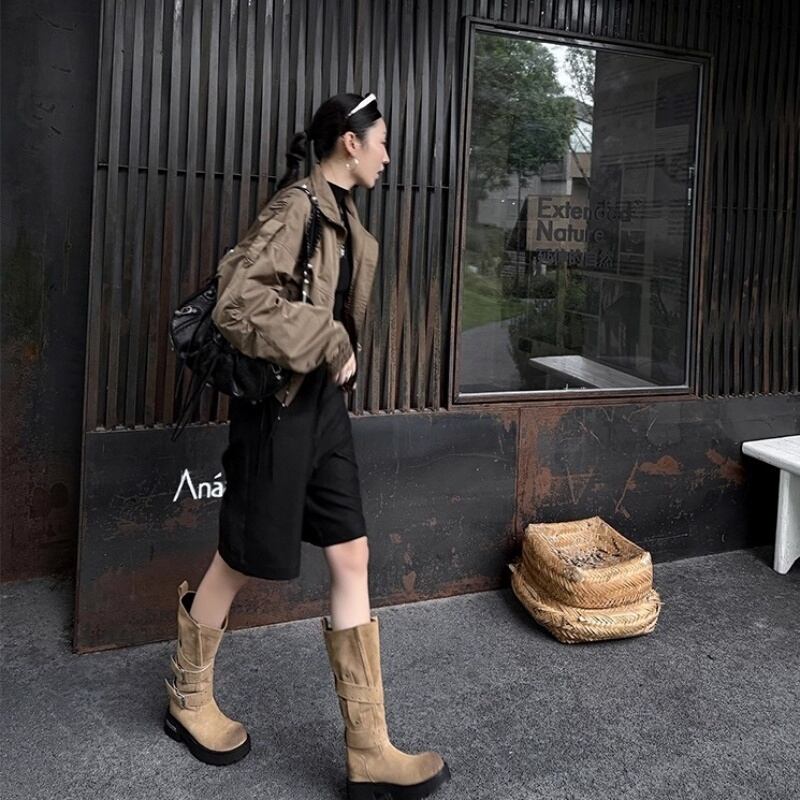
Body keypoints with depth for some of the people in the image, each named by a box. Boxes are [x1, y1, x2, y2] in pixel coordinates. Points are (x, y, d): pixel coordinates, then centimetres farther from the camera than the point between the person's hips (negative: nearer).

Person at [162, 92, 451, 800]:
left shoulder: (343, 216, 12)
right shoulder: (295, 208, -15)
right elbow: (237, 304, -27)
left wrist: (339, 353, 14)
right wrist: (330, 346, -22)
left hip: (324, 404, 9)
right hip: (280, 406, -8)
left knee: (352, 560, 5)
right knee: (242, 561, 8)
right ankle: (189, 699, 36)